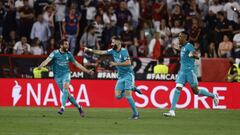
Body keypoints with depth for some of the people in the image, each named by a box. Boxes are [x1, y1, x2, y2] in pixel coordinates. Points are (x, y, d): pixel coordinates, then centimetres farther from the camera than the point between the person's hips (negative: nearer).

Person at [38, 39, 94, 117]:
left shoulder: (68, 54, 3)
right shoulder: (55, 53, -7)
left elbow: (76, 64, 14)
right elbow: (48, 60, -22)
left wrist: (87, 71, 14)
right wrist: (41, 66, -42)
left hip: (66, 73, 0)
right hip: (57, 76, 0)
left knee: (65, 87, -29)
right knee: (67, 94, 0)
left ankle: (62, 107, -38)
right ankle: (78, 107, 18)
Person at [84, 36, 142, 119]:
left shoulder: (123, 51, -15)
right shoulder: (113, 51, 6)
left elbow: (128, 63, -24)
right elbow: (101, 52, 11)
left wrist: (116, 64, -21)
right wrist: (90, 50, 7)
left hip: (128, 75, -7)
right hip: (121, 76, 7)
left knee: (127, 96, -14)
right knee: (118, 96, -1)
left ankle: (136, 114, -3)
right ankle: (132, 88, 20)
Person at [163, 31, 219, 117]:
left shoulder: (189, 46, -11)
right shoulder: (182, 47, 16)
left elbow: (197, 56, -23)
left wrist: (193, 55, -41)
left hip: (190, 71, -7)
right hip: (182, 71, 7)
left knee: (195, 91, -1)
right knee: (178, 88, -7)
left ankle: (213, 96, 22)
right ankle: (172, 111, -14)